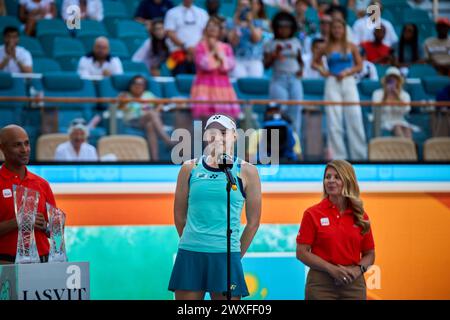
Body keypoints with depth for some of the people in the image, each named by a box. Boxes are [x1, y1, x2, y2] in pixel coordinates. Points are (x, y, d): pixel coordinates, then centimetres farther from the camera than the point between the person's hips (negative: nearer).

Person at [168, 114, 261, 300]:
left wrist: (235, 255, 8)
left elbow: (253, 221, 7)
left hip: (226, 255, -2)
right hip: (189, 255, 2)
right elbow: (179, 216, 15)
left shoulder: (245, 171, 3)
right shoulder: (190, 169, 8)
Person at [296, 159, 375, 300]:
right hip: (321, 284, -2)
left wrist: (357, 270, -9)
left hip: (353, 284, 2)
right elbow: (301, 252, -5)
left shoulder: (361, 217, 8)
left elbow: (369, 254, 12)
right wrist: (332, 269, -15)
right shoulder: (312, 214, 0)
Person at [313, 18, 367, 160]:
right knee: (334, 121, -3)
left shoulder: (351, 47, 7)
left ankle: (360, 154, -1)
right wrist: (321, 69, -2)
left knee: (355, 119, -5)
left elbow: (359, 66, 7)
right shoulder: (327, 47, 7)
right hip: (332, 84, 0)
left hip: (349, 82, 0)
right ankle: (337, 155, 1)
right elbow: (314, 62, 17)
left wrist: (347, 72, -9)